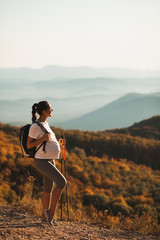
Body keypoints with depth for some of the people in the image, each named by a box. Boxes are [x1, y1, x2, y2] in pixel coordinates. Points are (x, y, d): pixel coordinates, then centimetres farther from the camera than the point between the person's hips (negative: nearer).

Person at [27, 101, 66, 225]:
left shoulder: (45, 123, 12)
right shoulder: (35, 126, -15)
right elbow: (29, 145, -13)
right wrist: (43, 139, -21)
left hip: (50, 161, 10)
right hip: (42, 161, -10)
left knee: (48, 189, 14)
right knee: (62, 182, -19)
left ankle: (46, 217, 24)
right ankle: (51, 211, -11)